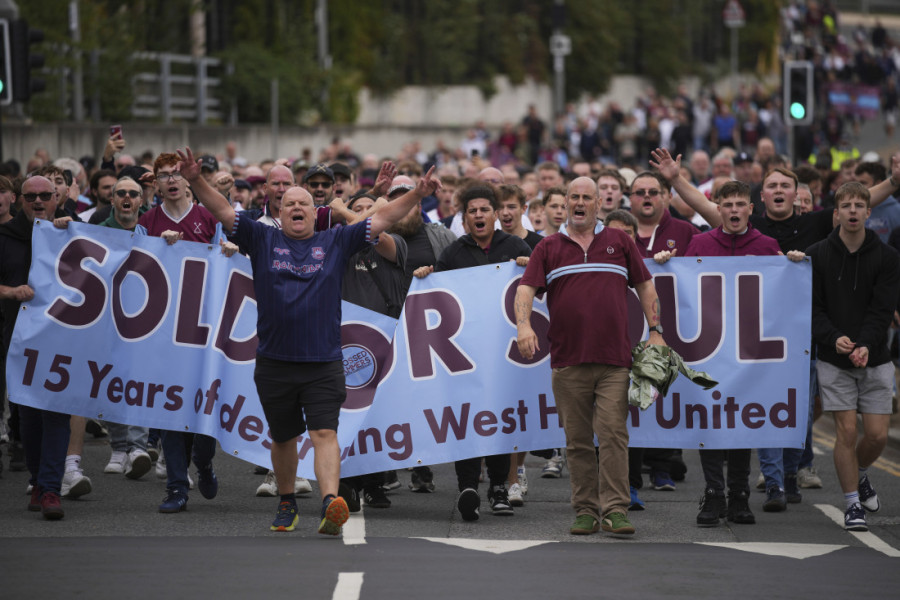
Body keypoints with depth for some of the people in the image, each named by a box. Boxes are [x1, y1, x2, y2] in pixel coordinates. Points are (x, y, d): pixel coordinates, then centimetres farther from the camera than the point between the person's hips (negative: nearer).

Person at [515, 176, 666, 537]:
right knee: (578, 440, 4)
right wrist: (523, 324, -18)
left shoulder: (619, 242, 13)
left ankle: (615, 510, -9)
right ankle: (586, 510, 10)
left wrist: (655, 330, 7)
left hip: (614, 360, -1)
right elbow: (526, 289, 1)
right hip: (567, 359, 1)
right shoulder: (549, 249, 11)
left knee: (613, 433, -8)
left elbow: (644, 286, 15)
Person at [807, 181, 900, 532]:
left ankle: (860, 474, 31)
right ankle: (853, 504, 5)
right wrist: (834, 338, -21)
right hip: (833, 359, -1)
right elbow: (812, 308, -3)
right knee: (845, 429, -7)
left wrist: (866, 345, -23)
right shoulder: (817, 256, 0)